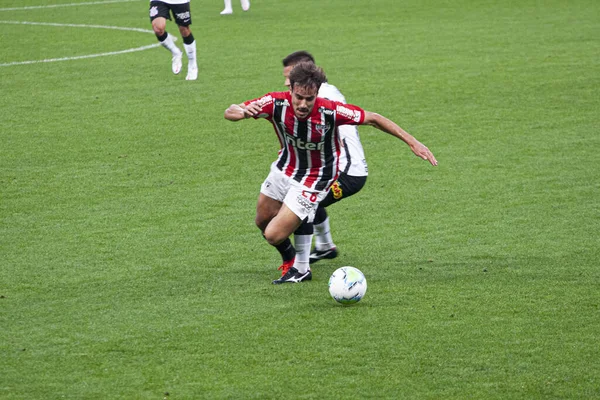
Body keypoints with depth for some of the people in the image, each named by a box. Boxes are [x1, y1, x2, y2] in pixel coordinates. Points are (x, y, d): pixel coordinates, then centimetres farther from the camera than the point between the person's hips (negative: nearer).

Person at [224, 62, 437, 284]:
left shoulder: (330, 111, -34)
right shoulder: (277, 103, -26)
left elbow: (372, 118, -21)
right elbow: (230, 112, -22)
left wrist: (412, 142, -21)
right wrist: (243, 111, -47)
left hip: (313, 180, -5)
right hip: (284, 168, 5)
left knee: (274, 235, -11)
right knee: (263, 221, 22)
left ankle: (299, 269, 19)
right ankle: (291, 262, 49)